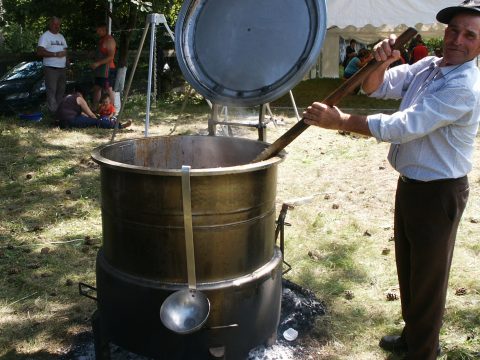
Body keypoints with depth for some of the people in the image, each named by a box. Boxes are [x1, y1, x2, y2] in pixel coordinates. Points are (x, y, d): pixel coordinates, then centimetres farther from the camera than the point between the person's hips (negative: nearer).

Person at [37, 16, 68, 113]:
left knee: (61, 91, 11)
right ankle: (53, 111, -6)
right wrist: (55, 54, -20)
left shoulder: (61, 36, 18)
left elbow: (65, 50, 24)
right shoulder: (45, 36, -6)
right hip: (51, 69, -7)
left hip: (62, 68, 7)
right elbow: (39, 52, -17)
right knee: (52, 91, -7)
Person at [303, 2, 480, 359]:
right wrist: (382, 62, -20)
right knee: (407, 266, 22)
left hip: (439, 193, -8)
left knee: (428, 276, 7)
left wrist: (340, 121, -28)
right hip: (410, 183, 8)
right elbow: (375, 87, 2)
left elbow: (405, 126, -29)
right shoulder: (427, 66, 3)